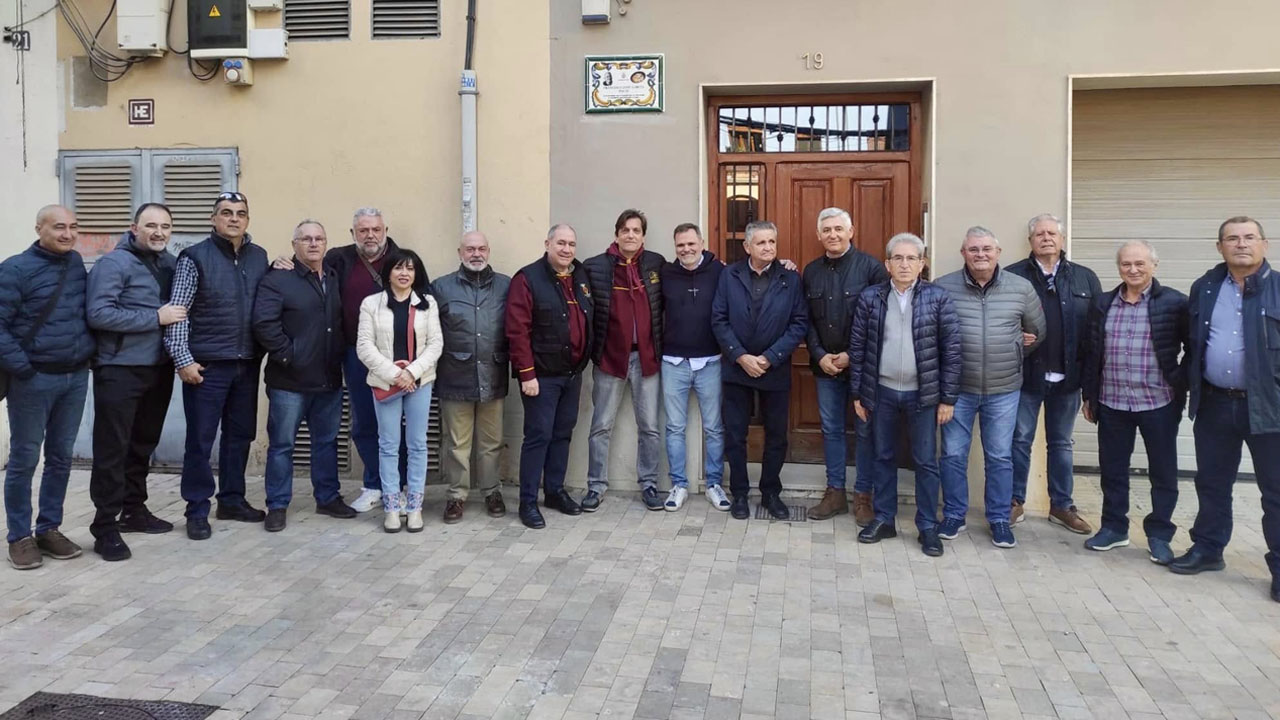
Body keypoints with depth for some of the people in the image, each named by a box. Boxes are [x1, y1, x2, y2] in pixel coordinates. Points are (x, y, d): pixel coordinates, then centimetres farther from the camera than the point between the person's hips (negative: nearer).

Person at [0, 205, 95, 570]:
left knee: (61, 457, 12)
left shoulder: (77, 263, 6)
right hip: (34, 379, -5)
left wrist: (89, 351, 8)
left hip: (76, 376, 5)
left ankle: (49, 528, 23)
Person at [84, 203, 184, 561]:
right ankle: (106, 526, 5)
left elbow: (177, 309, 22)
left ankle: (134, 510, 30)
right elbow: (98, 314, -21)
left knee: (143, 445, 17)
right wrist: (155, 317, -20)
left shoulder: (170, 262, 9)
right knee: (112, 449, -2)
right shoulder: (114, 263, -11)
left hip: (159, 369, 7)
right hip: (119, 371, -7)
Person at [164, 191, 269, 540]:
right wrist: (183, 359, -12)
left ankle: (232, 500, 26)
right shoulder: (195, 257, -6)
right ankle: (197, 510, 12)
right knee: (200, 439, 2)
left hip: (247, 365, 5)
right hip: (207, 366, -5)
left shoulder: (259, 256, 8)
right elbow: (177, 312, -8)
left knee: (240, 435, 13)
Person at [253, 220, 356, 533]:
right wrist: (287, 355, -16)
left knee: (327, 441, 15)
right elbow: (264, 322, -18)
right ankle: (277, 506, 14)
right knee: (282, 444, 4)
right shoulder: (278, 279, -8)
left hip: (329, 380, 6)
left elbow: (344, 322, 18)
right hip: (290, 381, -5)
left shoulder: (335, 280, 12)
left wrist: (339, 355, 7)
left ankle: (328, 498, 27)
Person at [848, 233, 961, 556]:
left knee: (926, 463, 7)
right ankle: (884, 520, 25)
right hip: (882, 392, 2)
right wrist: (857, 393, 1)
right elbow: (857, 347, 2)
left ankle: (928, 527, 19)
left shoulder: (938, 297, -6)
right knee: (884, 458, 13)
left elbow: (952, 349, -5)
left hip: (922, 394, -1)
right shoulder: (870, 297, -2)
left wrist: (948, 398, -7)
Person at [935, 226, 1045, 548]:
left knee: (1000, 457, 10)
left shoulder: (1021, 288, -1)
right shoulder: (943, 287, -6)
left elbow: (1038, 331, 13)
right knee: (953, 455, 7)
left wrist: (1015, 355, 10)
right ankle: (954, 515, 23)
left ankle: (999, 519, 24)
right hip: (957, 388, -1)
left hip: (1004, 390, 1)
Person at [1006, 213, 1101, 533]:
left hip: (1068, 375, 3)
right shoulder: (1013, 276, -4)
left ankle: (1062, 505, 25)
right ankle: (1015, 502, 18)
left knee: (1061, 443, 14)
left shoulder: (1085, 278, 5)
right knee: (1020, 440, 7)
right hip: (1026, 374, -2)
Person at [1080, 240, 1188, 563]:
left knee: (1163, 472, 8)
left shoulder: (1174, 303, -5)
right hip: (1112, 404, 3)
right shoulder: (1102, 304, 6)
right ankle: (1114, 527, 26)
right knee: (1112, 469, 11)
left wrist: (1182, 385, -7)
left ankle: (1159, 534, 22)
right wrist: (1089, 395, 9)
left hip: (1159, 403, -3)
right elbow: (1091, 353, 9)